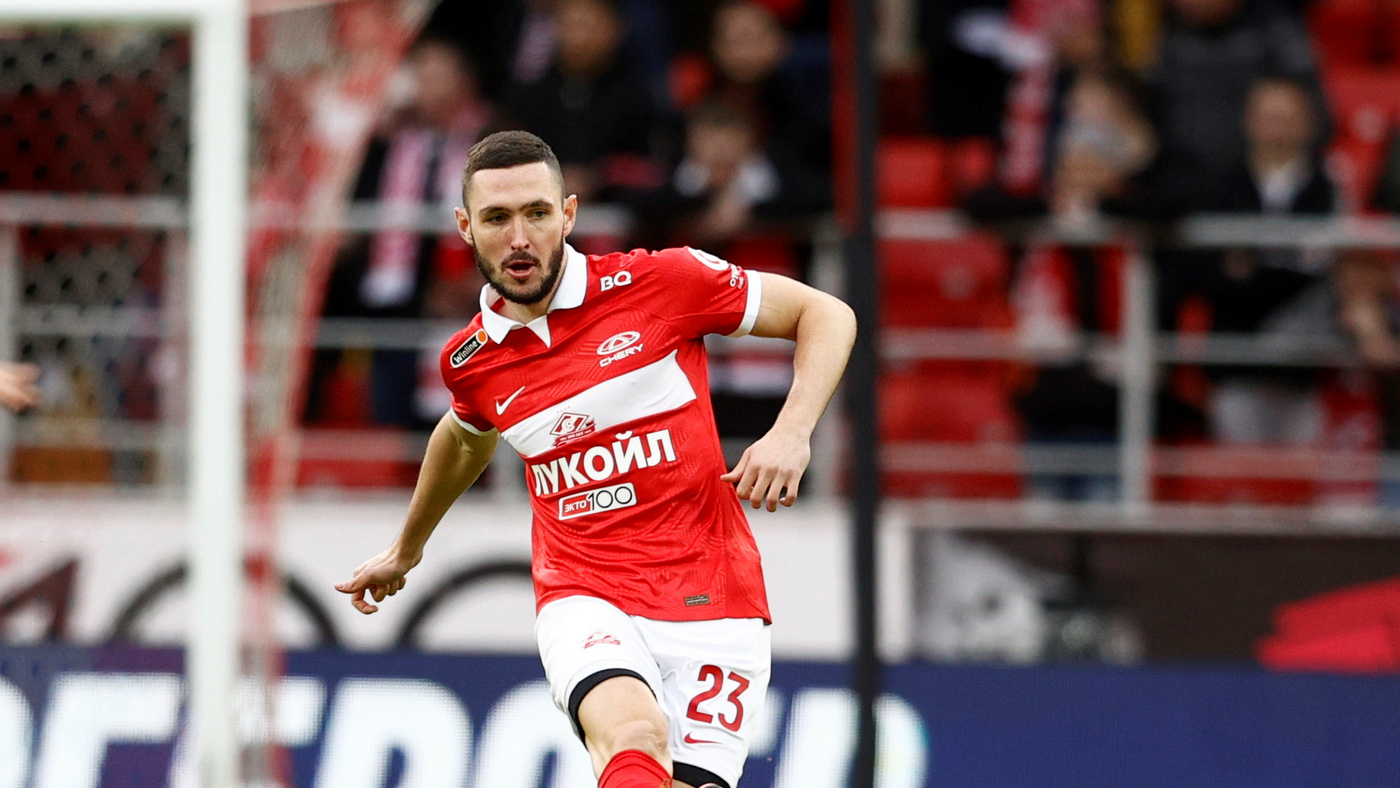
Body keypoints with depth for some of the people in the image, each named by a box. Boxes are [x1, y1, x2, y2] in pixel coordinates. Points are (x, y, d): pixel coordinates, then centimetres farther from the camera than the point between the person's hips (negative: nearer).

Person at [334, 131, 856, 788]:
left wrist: (792, 432, -12)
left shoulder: (660, 282, -4)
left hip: (712, 604, 0)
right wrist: (406, 550, 47)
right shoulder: (469, 361, 7)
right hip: (585, 602, 0)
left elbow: (826, 314, 4)